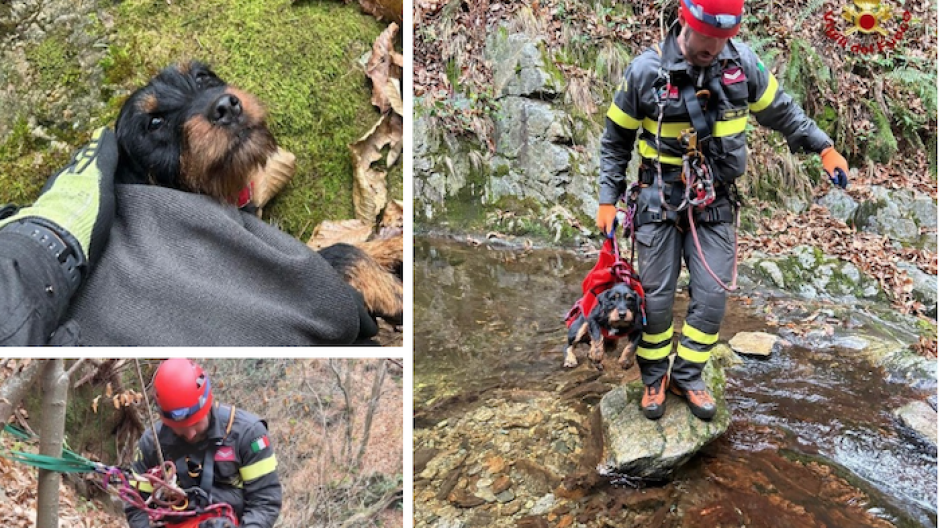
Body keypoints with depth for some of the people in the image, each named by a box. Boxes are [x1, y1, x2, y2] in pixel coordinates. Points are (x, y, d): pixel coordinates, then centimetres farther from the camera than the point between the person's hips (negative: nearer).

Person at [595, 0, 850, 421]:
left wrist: (824, 148, 8)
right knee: (657, 296, 4)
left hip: (714, 204, 3)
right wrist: (608, 199, -2)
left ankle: (687, 377, 23)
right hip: (660, 203, -2)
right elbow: (615, 140, -1)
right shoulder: (645, 70, -12)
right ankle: (654, 379, 25)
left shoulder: (743, 63, -6)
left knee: (711, 296, 3)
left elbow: (781, 112, 12)